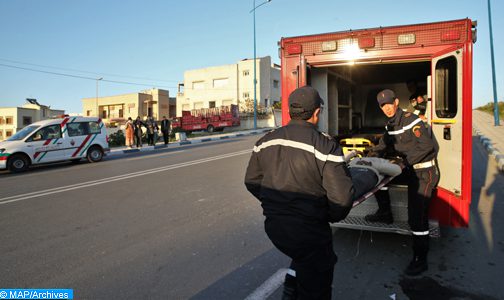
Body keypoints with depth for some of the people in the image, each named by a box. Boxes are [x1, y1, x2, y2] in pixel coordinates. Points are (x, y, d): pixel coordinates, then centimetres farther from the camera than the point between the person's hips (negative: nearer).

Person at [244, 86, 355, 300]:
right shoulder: (325, 146, -17)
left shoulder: (265, 142, 1)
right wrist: (333, 217, 2)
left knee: (302, 257, 34)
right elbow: (341, 196, -19)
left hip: (273, 226, 6)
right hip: (308, 231, -6)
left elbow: (251, 181, 8)